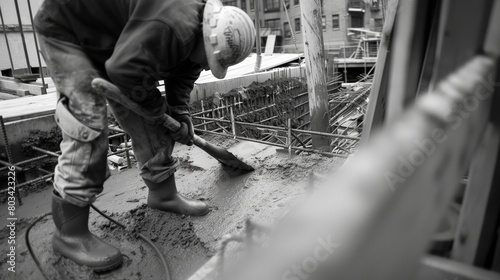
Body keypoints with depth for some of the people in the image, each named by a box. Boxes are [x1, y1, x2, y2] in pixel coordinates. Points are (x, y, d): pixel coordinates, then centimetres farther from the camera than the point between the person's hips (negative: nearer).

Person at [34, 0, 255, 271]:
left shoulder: (196, 33, -5)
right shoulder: (173, 25, -37)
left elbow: (183, 74, 3)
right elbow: (125, 71, -39)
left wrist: (181, 113, -9)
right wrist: (159, 107, -22)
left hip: (110, 42, 9)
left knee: (148, 122, 2)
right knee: (88, 128, -18)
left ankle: (163, 194, 17)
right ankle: (70, 235, -7)